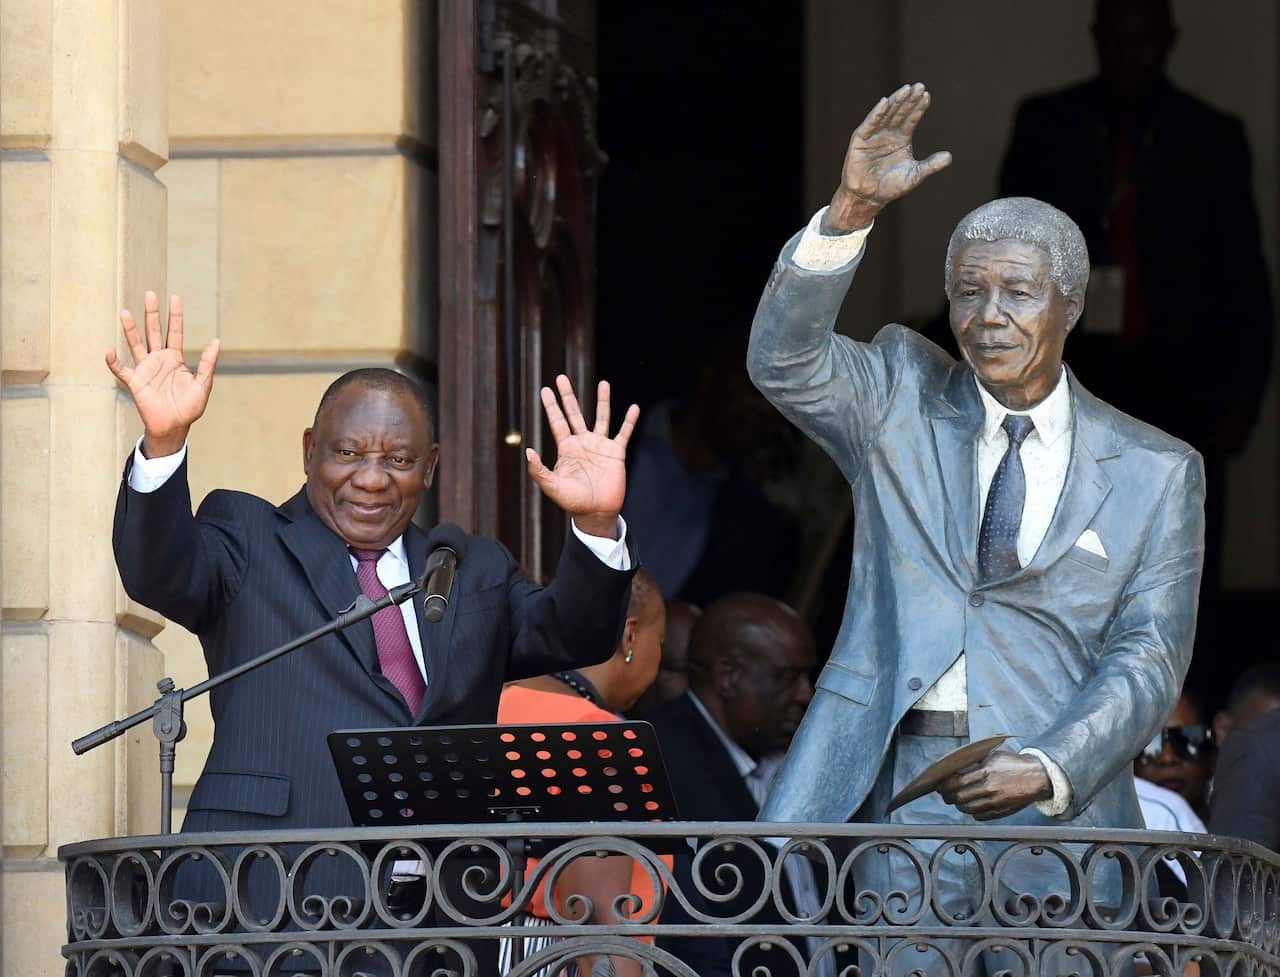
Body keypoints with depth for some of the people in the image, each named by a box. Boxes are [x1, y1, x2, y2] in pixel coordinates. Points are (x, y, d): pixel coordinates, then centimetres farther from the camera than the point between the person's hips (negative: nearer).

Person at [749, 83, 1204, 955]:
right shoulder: (901, 399, 13)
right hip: (883, 781, 0)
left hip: (1050, 816, 0)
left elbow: (1147, 657, 4)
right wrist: (852, 211, -20)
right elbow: (785, 361, -6)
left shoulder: (1157, 473, 10)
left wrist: (1049, 770, -13)